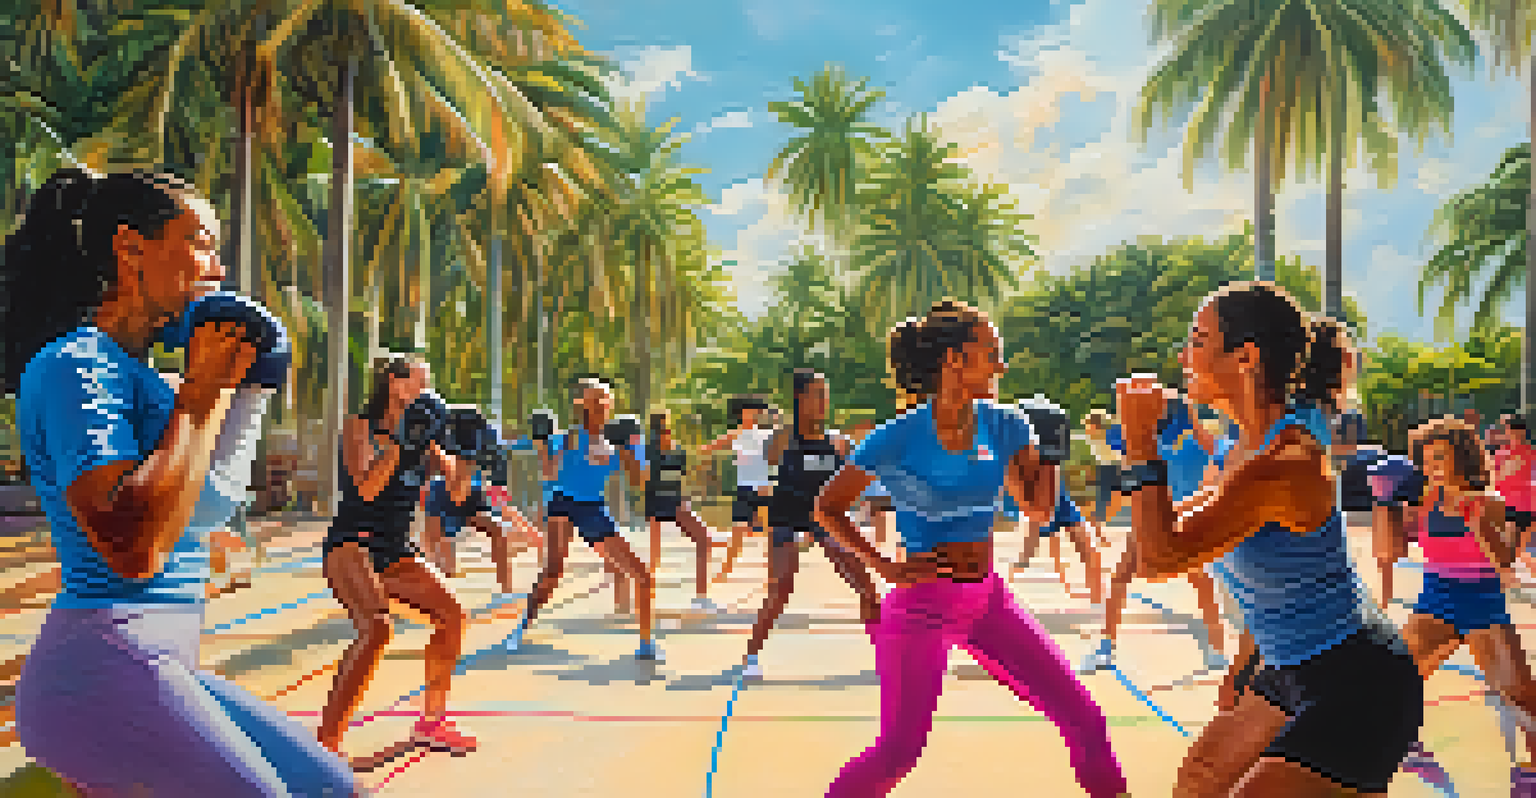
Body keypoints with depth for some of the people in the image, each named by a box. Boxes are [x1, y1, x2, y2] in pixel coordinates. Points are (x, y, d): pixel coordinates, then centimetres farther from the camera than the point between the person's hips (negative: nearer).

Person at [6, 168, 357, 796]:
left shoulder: (127, 368, 15)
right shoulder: (73, 366, -13)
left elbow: (207, 502, 21)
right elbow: (134, 549, -27)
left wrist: (241, 390, 12)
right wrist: (202, 389, -17)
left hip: (160, 668, 9)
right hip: (103, 671, -9)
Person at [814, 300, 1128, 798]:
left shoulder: (1002, 425, 0)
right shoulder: (899, 438, -14)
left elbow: (1038, 507, 8)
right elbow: (827, 508, -6)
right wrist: (886, 568, -12)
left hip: (987, 599, 5)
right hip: (922, 606, -5)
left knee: (1083, 720, 4)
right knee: (898, 752, -4)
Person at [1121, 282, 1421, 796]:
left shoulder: (1287, 462, -28)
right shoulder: (1250, 444, 3)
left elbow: (1159, 559, -31)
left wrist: (1140, 445, -24)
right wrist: (1244, 668, 21)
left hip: (1360, 690, -10)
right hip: (1289, 672, 10)